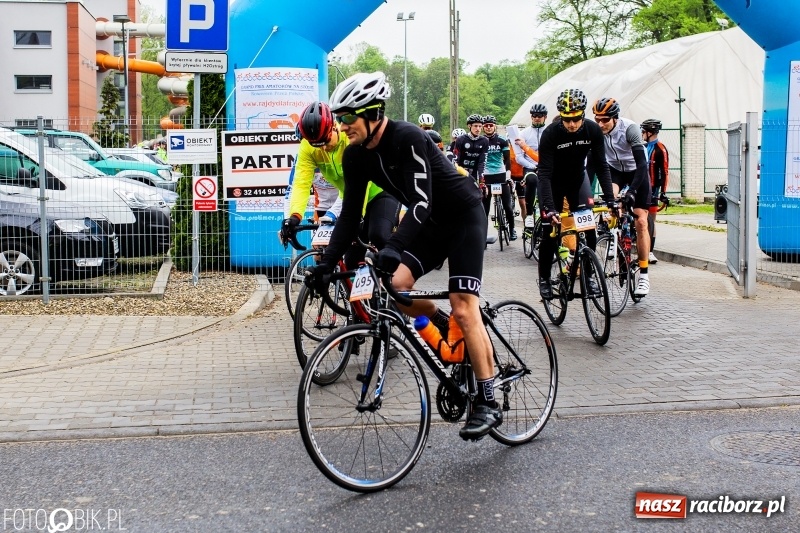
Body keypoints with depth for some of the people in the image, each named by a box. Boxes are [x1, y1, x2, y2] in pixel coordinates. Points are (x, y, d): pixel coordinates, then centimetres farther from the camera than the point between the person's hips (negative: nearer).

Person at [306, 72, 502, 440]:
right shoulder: (356, 156, -6)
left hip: (464, 216, -7)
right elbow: (350, 213, -3)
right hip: (428, 223, 7)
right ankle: (447, 329, 14)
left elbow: (421, 202, -36)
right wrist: (326, 263, -12)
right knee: (395, 287, -14)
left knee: (464, 309, -14)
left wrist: (393, 247, -49)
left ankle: (488, 403, -6)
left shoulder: (407, 138, -28)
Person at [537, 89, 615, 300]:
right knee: (550, 233, -4)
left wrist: (610, 199, -25)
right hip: (553, 183, -2)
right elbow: (544, 173, -31)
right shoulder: (550, 133, -29)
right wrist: (549, 207, -41)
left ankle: (588, 274, 7)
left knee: (589, 228, -8)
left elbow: (601, 166, -16)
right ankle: (544, 278, 12)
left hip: (577, 179, 3)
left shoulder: (593, 130, -21)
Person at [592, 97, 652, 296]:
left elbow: (641, 162, -35)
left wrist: (632, 190, -46)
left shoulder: (630, 128, -30)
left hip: (636, 171, -3)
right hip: (614, 169, 3)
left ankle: (644, 275, -5)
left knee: (641, 221, -9)